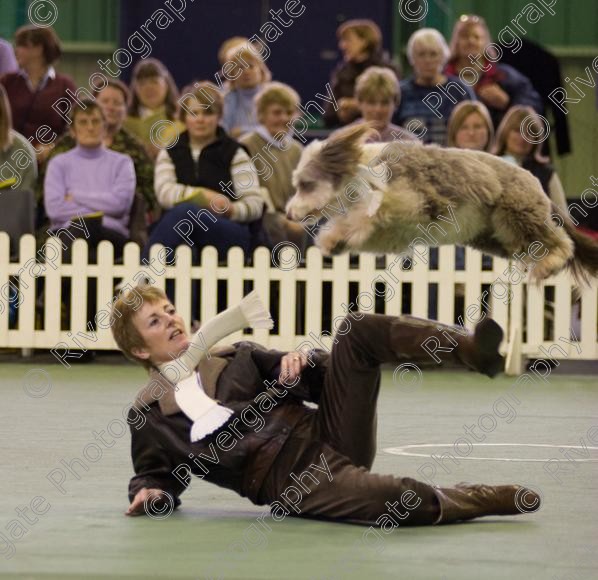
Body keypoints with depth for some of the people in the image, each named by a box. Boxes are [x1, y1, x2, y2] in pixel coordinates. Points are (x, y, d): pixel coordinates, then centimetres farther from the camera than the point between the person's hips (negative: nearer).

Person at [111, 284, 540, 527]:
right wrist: (150, 494, -6)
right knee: (409, 502, -33)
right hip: (290, 479, -5)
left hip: (320, 432, 5)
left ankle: (474, 350, -29)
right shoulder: (149, 414, 11)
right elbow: (156, 475, 18)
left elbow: (321, 380, 20)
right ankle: (491, 500, -8)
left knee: (358, 331, -17)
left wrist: (303, 361, -4)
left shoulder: (233, 357, 22)